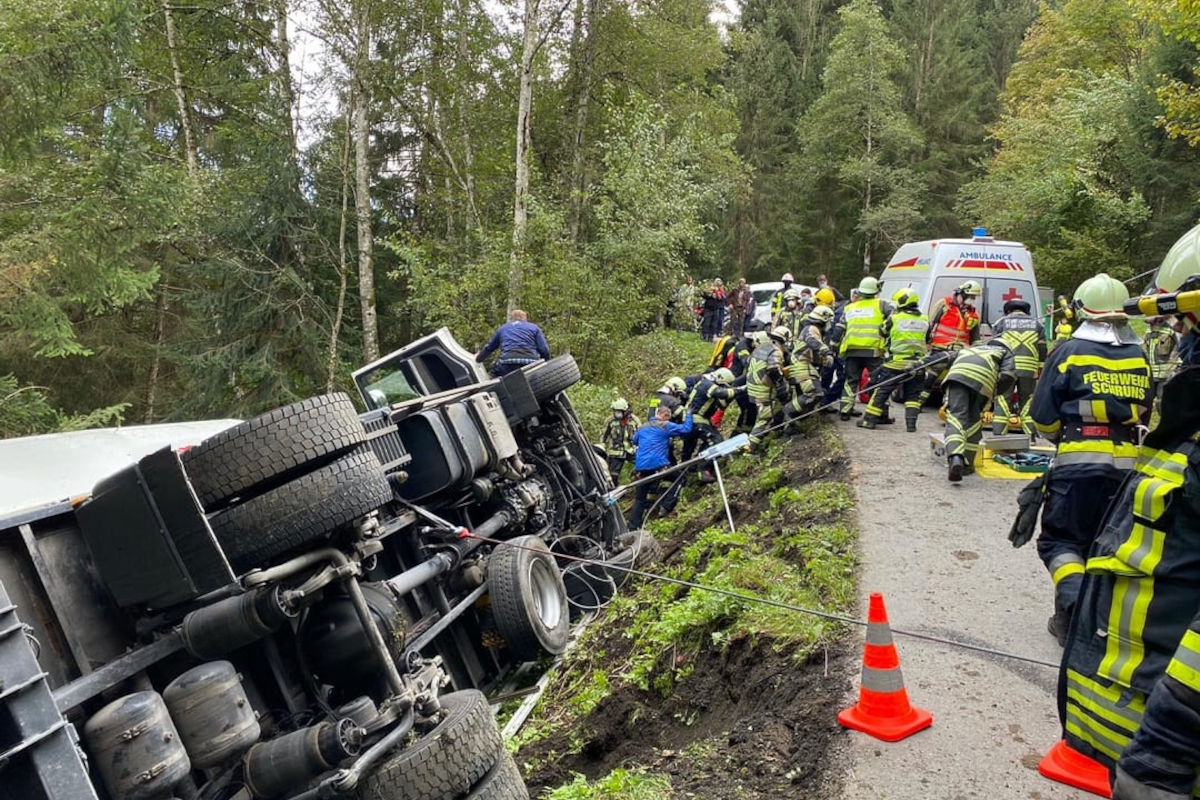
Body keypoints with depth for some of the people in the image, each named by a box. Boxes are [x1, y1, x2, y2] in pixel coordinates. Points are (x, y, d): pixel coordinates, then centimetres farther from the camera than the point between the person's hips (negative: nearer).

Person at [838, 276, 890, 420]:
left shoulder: (850, 308, 18)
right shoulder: (880, 305, 6)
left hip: (851, 350, 4)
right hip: (873, 350, -4)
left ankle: (845, 410, 10)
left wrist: (835, 348, 27)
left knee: (851, 381, 12)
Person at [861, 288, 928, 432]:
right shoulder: (924, 320, 7)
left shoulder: (894, 318, -6)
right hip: (916, 364, 3)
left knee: (881, 389, 4)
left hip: (896, 362, -3)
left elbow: (882, 332, 9)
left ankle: (870, 419, 5)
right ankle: (911, 423, 3)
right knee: (912, 394, 12)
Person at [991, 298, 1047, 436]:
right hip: (1030, 370, 2)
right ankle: (1030, 436, 10)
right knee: (1028, 402, 10)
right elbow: (1042, 353, 15)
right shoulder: (1037, 324, 19)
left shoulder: (1001, 323, 13)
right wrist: (1041, 373, 17)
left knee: (1002, 401, 0)